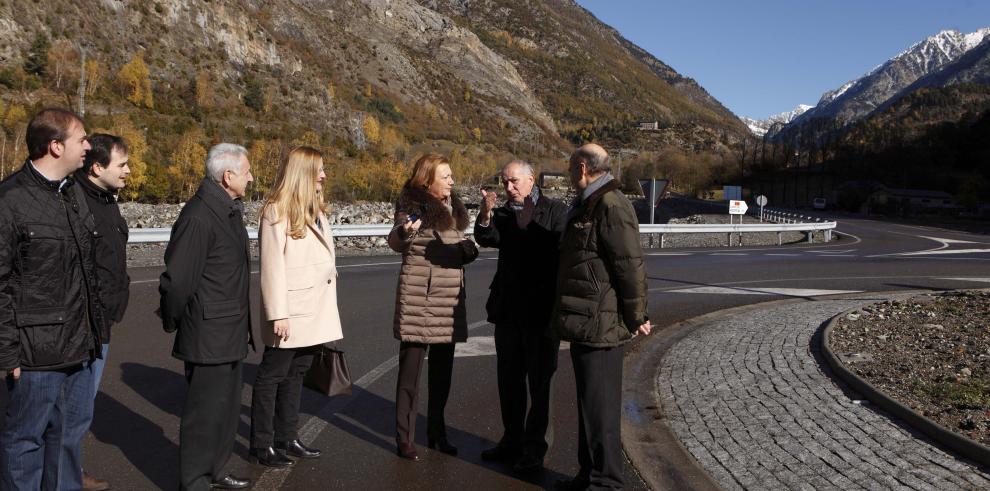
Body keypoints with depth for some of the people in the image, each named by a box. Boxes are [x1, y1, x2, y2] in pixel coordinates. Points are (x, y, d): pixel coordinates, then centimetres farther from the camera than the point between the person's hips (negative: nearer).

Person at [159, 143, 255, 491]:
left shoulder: (231, 210, 10)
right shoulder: (199, 217, -22)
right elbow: (176, 279, -22)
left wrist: (242, 324, 15)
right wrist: (172, 322, -7)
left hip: (230, 333, 10)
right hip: (208, 336, -10)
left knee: (227, 407, 20)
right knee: (205, 412, 2)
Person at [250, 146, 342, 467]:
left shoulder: (316, 210, 14)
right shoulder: (277, 212, -11)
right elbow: (272, 267, -15)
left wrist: (328, 309, 11)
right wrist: (278, 314, -18)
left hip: (314, 313, 8)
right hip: (290, 314, -8)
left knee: (296, 374, 14)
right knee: (272, 376, 3)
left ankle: (286, 437, 24)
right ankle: (261, 444, 12)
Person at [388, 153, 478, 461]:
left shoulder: (453, 206, 12)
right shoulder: (413, 205, -9)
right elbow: (395, 243, -24)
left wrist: (466, 250, 5)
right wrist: (403, 231, -46)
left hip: (450, 297, 7)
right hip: (419, 295, -7)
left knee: (442, 368, 12)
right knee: (411, 367, -2)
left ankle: (437, 432, 23)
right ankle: (404, 438, 6)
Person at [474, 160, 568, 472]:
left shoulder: (556, 211, -3)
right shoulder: (503, 213, 10)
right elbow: (485, 238, -8)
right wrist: (486, 215, -22)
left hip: (541, 310, -5)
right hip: (508, 309, 5)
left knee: (539, 382, 3)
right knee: (509, 379, 13)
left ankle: (535, 449, 14)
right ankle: (512, 440, 27)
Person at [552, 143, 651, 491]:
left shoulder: (611, 206, -16)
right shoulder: (587, 205, 17)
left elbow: (630, 266, -20)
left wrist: (636, 318, -14)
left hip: (600, 327, -10)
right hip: (585, 324, 10)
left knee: (599, 407, -2)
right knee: (588, 402, 17)